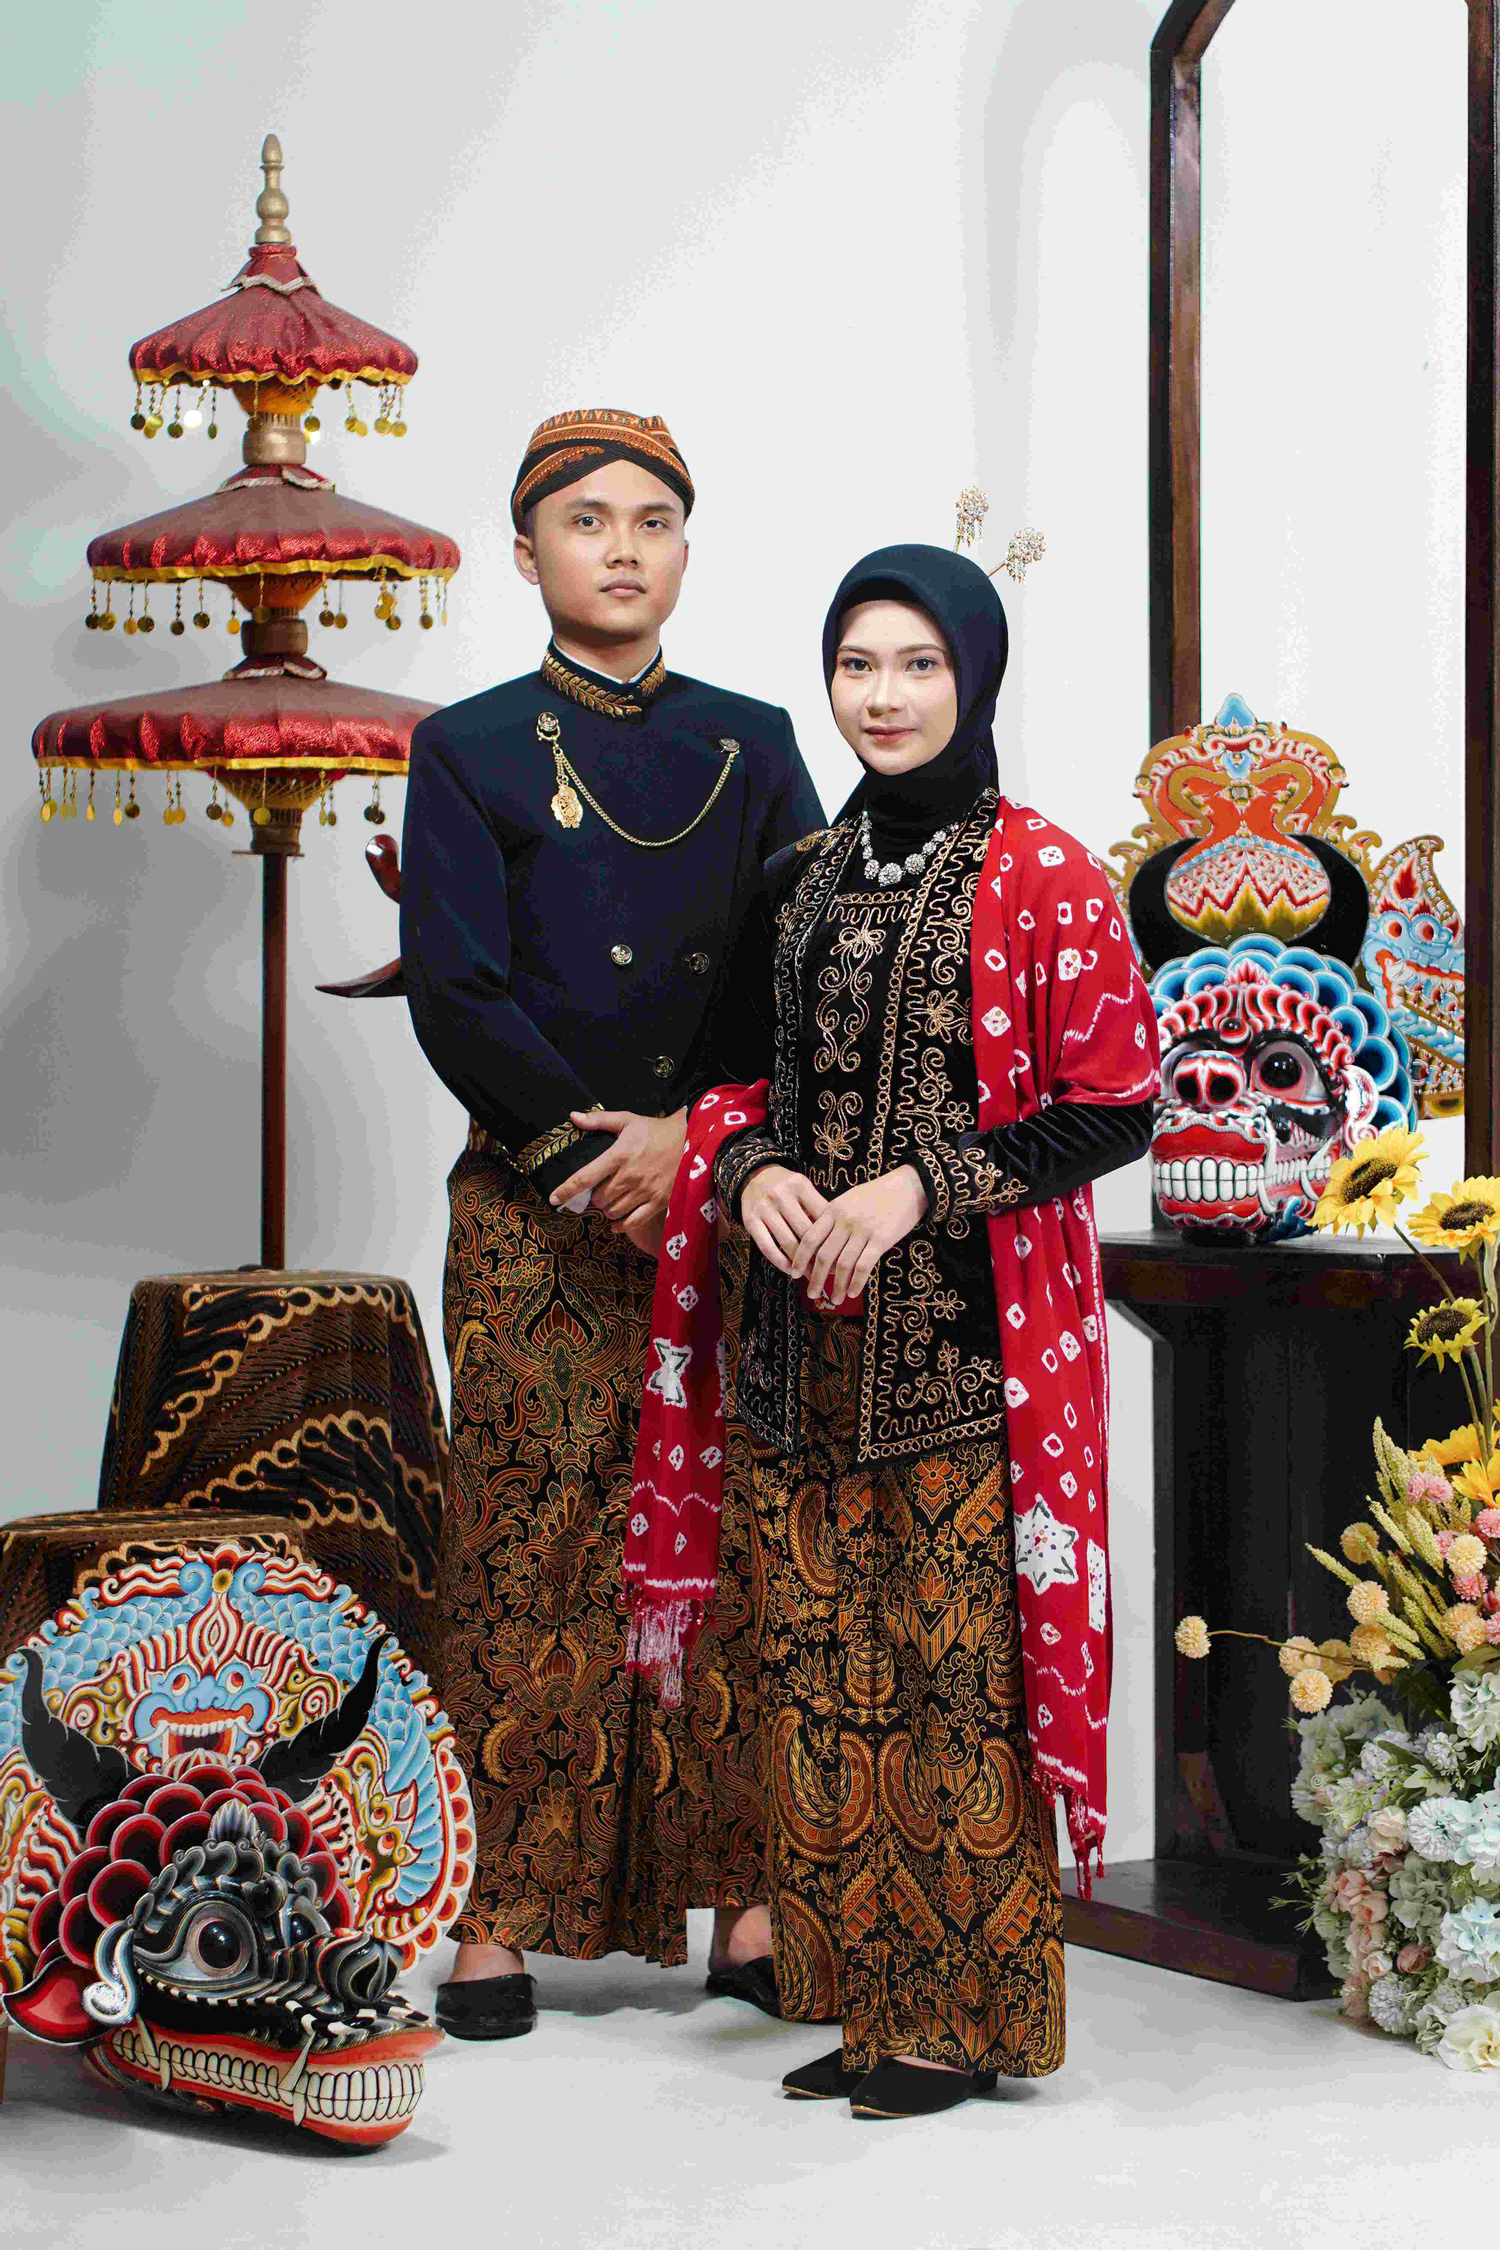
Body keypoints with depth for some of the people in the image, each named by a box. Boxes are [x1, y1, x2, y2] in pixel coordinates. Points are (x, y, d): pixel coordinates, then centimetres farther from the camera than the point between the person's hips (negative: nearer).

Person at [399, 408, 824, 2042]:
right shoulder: (470, 751, 4)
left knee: (740, 1542, 1)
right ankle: (498, 1918, 2)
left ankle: (745, 1904, 7)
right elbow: (456, 997, -4)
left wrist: (694, 1139, -10)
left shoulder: (753, 747, 12)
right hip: (542, 1217, -2)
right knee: (529, 1551, -3)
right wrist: (601, 1152, -12)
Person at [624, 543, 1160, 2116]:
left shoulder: (1041, 876, -5)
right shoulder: (800, 878, 13)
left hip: (968, 1330, -6)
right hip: (809, 1331, 6)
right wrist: (755, 1172, -2)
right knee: (822, 1658, 7)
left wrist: (918, 1187, -16)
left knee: (958, 1662, -3)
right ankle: (858, 1990, 19)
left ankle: (962, 2013, 8)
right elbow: (743, 1074, 20)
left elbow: (1112, 1105, -8)